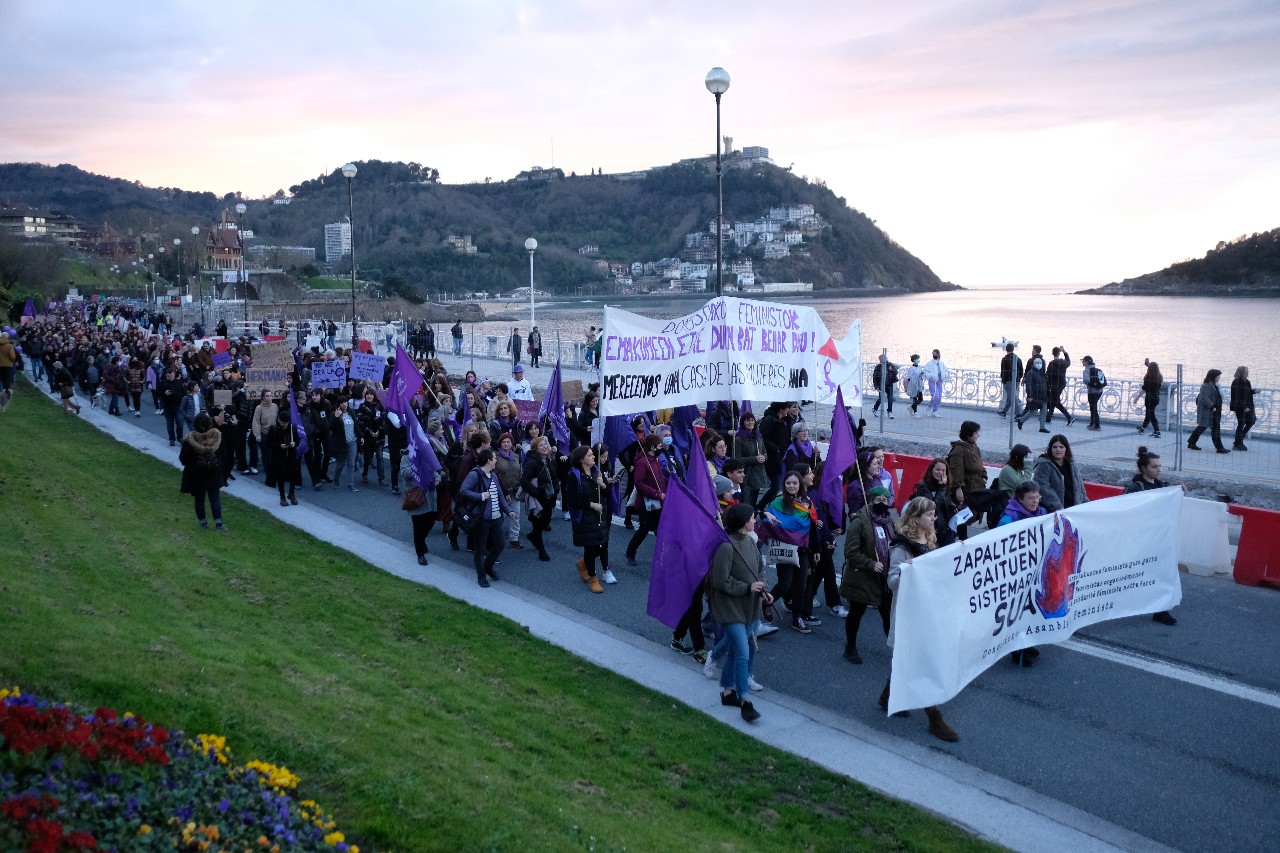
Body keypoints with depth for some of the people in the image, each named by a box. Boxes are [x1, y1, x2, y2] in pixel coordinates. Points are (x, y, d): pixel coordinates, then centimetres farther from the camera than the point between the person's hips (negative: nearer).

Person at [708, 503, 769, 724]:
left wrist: (762, 591, 1)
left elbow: (759, 568, 16)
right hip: (731, 608, -8)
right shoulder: (726, 547, -21)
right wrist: (748, 588, -16)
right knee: (742, 653, -10)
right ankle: (745, 701, -3)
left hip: (750, 607, 8)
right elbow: (721, 581, -20)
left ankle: (727, 692, 31)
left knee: (737, 651, 16)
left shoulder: (750, 542, 5)